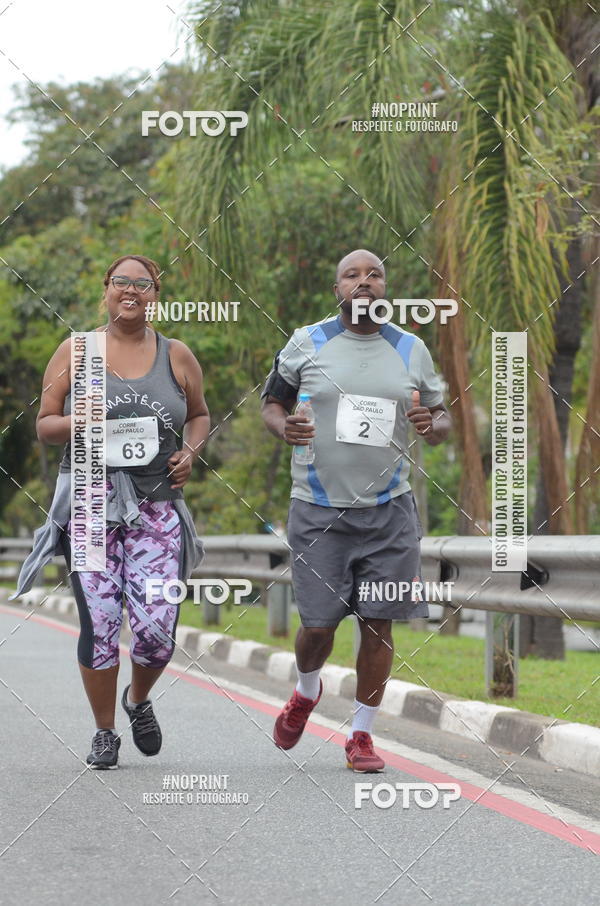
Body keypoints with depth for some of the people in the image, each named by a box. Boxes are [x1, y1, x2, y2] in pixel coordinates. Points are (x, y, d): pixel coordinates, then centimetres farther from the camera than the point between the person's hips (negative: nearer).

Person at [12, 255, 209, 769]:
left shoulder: (177, 357, 9)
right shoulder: (75, 352, 6)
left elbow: (200, 415, 23)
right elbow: (44, 426, 7)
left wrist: (191, 452, 3)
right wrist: (75, 424, -14)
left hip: (156, 508, 1)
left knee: (157, 627, -10)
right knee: (99, 624, -6)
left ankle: (139, 700, 23)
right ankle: (104, 732, 14)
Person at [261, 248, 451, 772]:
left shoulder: (411, 350, 7)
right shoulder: (306, 344, 2)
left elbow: (442, 416, 15)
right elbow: (272, 402, 12)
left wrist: (433, 426, -9)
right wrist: (283, 428, -11)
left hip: (389, 511, 2)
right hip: (318, 509, -1)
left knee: (378, 623, 0)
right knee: (318, 625, -2)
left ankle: (361, 735, 15)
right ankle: (307, 691, 33)